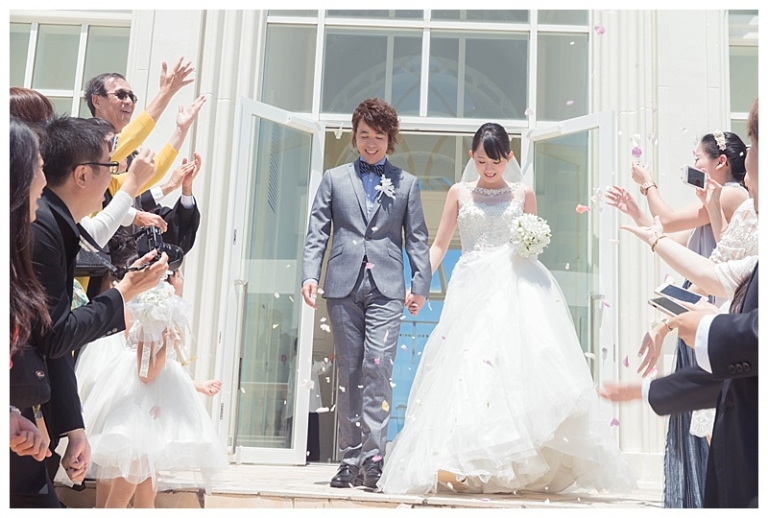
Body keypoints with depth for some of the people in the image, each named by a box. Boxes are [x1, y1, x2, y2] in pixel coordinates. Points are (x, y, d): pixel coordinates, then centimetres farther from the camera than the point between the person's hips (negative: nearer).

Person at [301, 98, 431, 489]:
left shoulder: (406, 183, 14)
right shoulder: (334, 179, 15)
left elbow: (417, 238, 11)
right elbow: (317, 233, 9)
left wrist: (420, 285, 2)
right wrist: (310, 275, -4)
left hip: (386, 287, -1)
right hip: (343, 285, 1)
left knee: (377, 367, -12)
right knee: (349, 372, 4)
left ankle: (374, 457, -10)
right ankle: (350, 459, 10)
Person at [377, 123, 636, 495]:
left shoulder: (523, 194, 13)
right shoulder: (459, 193, 13)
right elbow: (439, 245, 11)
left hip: (516, 287, 0)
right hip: (473, 288, 1)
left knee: (520, 360, -15)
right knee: (466, 367, -10)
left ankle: (523, 465, -12)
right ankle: (460, 465, -12)